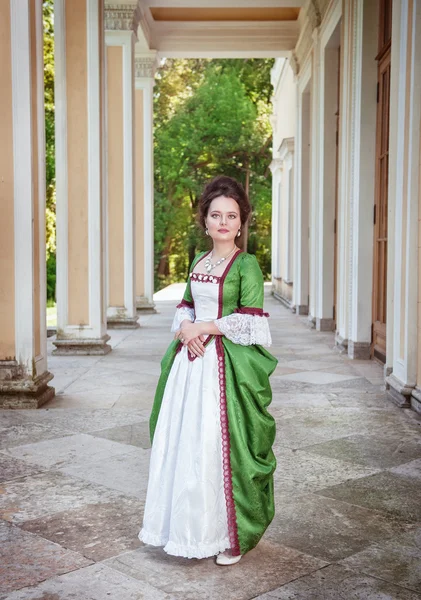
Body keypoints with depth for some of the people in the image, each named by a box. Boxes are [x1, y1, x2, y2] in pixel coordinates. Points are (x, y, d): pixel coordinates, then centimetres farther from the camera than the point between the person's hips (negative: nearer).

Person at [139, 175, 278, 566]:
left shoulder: (246, 264, -7)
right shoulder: (199, 261, 13)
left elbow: (251, 322, -13)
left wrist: (201, 327, -11)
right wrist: (185, 330, -5)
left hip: (225, 364, -6)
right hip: (191, 360, 7)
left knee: (219, 446, -3)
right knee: (183, 443, 9)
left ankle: (231, 537, 14)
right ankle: (190, 527, 25)